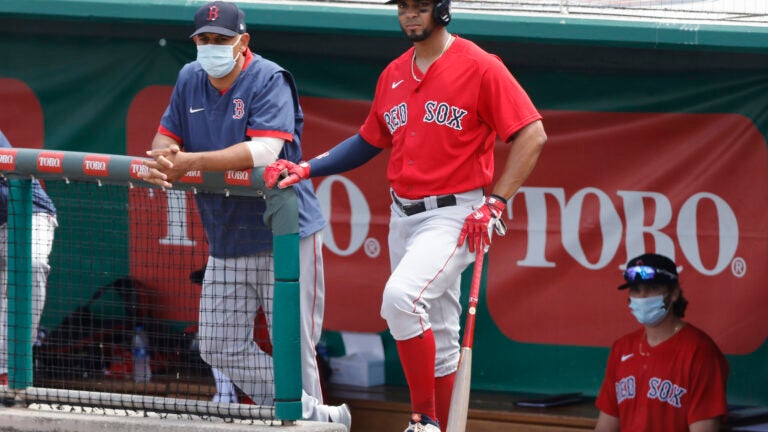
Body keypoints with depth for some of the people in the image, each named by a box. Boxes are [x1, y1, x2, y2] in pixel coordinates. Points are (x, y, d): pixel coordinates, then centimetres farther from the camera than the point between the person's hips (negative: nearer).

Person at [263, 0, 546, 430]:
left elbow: (532, 136, -10)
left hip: (455, 216, -7)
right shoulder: (393, 76, 12)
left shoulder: (480, 67, -8)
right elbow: (369, 141, 23)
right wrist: (306, 169, 11)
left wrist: (495, 202, -15)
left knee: (401, 297, -28)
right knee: (436, 340, 11)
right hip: (404, 217, 7)